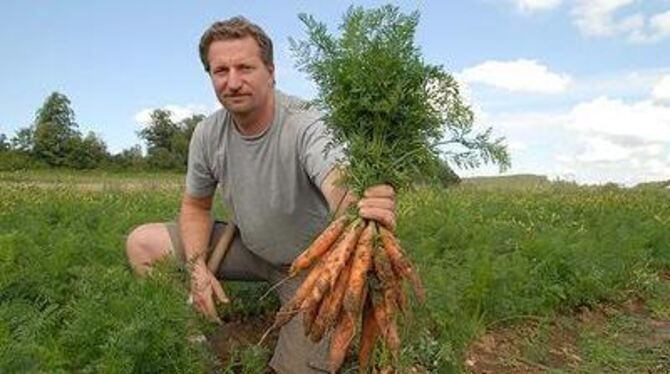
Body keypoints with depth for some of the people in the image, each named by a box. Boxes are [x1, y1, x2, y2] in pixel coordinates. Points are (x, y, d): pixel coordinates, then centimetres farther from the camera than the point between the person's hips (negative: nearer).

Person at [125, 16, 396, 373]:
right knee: (142, 244, -5)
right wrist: (198, 267, -15)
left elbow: (338, 184, -48)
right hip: (249, 249, 5)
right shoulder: (207, 135, -10)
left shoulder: (305, 126, -29)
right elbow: (196, 206, 3)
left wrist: (363, 207, -74)